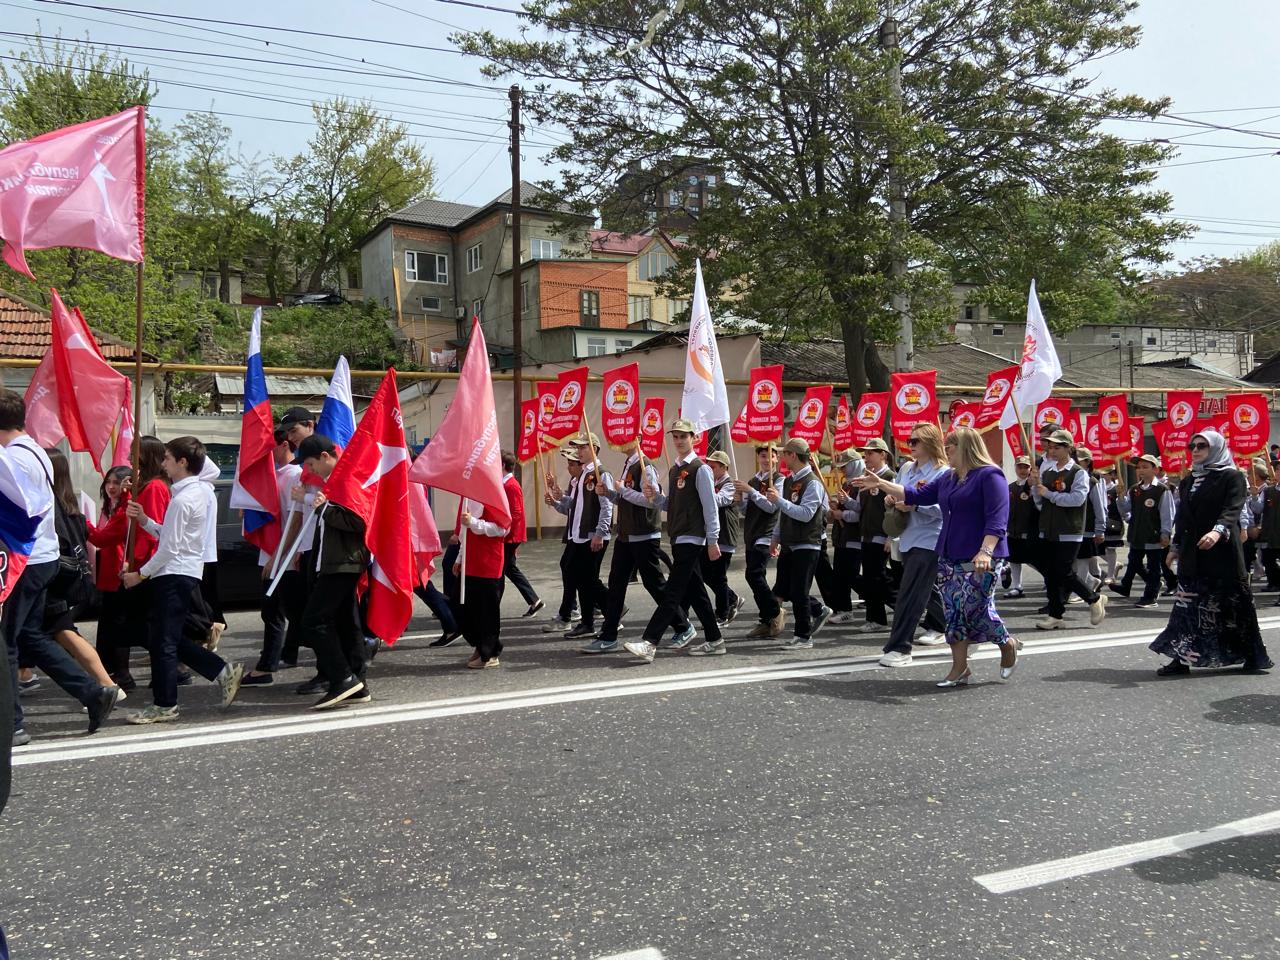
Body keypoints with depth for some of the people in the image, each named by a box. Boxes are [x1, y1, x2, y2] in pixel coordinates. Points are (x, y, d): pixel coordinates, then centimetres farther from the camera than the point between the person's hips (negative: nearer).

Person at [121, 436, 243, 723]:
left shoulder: (183, 499, -16)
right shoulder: (202, 492, 13)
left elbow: (170, 547, -17)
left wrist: (140, 574, -9)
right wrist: (143, 520, 7)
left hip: (173, 575, -10)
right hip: (188, 573, 10)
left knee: (162, 641, -1)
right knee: (173, 639, 17)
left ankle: (165, 706, 8)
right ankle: (224, 671, 14)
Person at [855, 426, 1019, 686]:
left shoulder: (989, 475, -10)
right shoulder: (947, 477, 16)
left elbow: (997, 518, -18)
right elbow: (918, 496, 19)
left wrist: (986, 551, -29)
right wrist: (881, 484, 15)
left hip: (980, 560, -8)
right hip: (949, 558, 8)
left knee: (976, 609, -8)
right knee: (954, 612, 5)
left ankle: (1008, 644, 21)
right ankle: (959, 668, 12)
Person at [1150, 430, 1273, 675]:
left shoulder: (1232, 477, -2)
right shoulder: (1188, 480, 16)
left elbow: (1232, 509, -17)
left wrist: (1218, 531, -34)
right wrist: (1176, 547, 18)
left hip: (1222, 551, -5)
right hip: (1191, 553, 5)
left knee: (1234, 601, 1)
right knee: (1188, 604, 0)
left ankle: (1252, 656, 14)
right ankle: (1182, 657, 1)